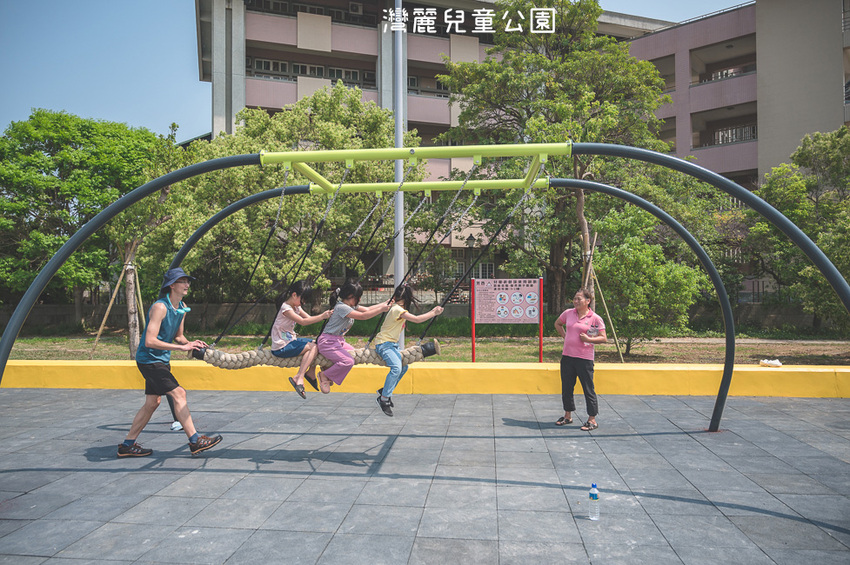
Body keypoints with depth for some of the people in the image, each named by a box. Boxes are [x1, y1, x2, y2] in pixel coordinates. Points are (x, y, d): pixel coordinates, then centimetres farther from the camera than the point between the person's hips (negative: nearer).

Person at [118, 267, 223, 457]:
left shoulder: (182, 308, 7)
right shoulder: (160, 307, -21)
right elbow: (149, 341, -28)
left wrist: (190, 343, -4)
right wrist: (181, 347, -29)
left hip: (161, 360, 9)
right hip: (148, 359, -9)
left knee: (152, 402, 11)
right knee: (178, 393, -13)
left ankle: (127, 445, 22)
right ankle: (195, 441, -10)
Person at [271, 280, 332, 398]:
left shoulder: (297, 307, 12)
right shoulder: (286, 308, -18)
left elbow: (309, 318, 6)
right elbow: (303, 322, -27)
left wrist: (323, 315, -10)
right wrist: (321, 316, -29)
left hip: (290, 341, 10)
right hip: (281, 347, -10)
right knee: (313, 347, -20)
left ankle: (311, 373, 13)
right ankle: (299, 378, -23)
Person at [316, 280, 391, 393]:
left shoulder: (351, 306, 10)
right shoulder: (341, 307, -20)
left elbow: (368, 309, 12)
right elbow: (363, 316, -25)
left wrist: (385, 303, 7)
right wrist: (381, 309, -22)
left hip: (339, 341, 11)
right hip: (327, 342, -11)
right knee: (348, 361, -24)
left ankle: (328, 368, 20)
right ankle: (324, 375, -4)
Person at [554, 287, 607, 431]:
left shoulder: (595, 318, -7)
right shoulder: (568, 313, 6)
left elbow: (604, 338, -6)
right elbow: (557, 323, 25)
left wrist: (588, 339, -19)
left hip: (584, 359, -5)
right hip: (567, 356, 5)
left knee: (588, 389, 1)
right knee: (566, 387, 13)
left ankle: (592, 420, 11)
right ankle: (568, 416, 28)